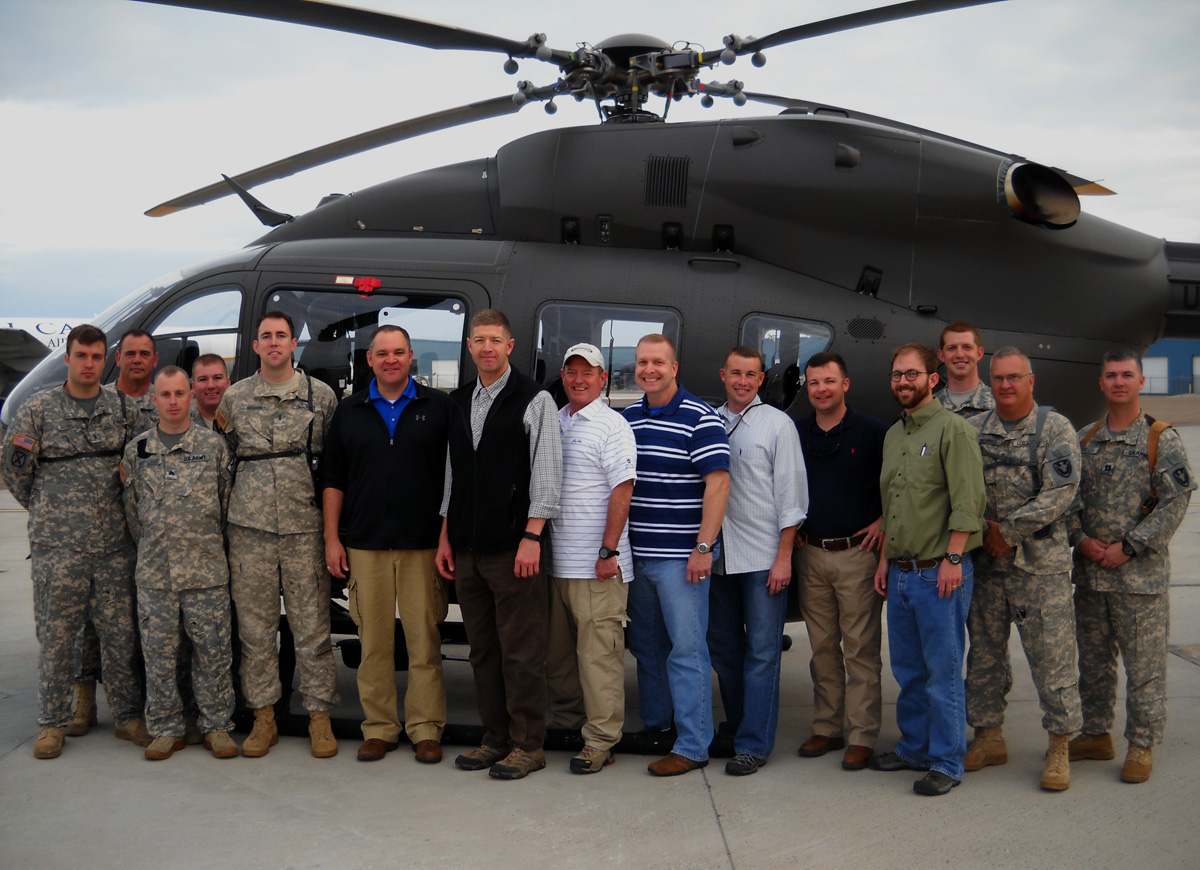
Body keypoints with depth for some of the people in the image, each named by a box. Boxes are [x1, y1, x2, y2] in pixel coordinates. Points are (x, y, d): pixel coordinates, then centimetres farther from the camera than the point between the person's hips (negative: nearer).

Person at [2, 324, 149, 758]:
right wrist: (47, 512, 9)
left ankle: (128, 716, 18)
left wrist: (118, 511, 11)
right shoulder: (37, 410, 1)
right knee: (56, 636, 3)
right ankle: (52, 723, 14)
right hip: (58, 545, -2)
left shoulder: (124, 409, 8)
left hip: (114, 543, 2)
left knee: (120, 633, 7)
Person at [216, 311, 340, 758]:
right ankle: (263, 717, 16)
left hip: (304, 527, -1)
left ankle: (320, 717, 10)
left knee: (312, 627, 1)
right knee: (254, 627, 5)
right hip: (249, 528, 2)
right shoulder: (234, 398, 9)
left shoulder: (320, 395, 6)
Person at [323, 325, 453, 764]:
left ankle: (426, 729, 9)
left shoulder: (439, 407, 6)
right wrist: (332, 538, 5)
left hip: (423, 545, -1)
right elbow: (334, 479, 12)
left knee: (424, 639, 0)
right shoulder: (349, 411, 12)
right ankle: (379, 728, 14)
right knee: (374, 641, 5)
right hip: (364, 545, 2)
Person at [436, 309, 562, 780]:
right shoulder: (459, 401, 15)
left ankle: (528, 745, 7)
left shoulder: (535, 400, -3)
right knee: (483, 649, 11)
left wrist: (531, 537, -14)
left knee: (520, 651, -2)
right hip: (467, 547, 6)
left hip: (513, 546, -6)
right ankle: (495, 738, 21)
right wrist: (446, 536, 14)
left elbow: (546, 472, -7)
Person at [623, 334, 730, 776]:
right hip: (635, 555, 7)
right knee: (646, 646, 14)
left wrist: (703, 547, -17)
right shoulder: (627, 418, 12)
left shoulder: (700, 419, -8)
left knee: (686, 648, -4)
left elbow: (718, 482, -12)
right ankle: (654, 725, 28)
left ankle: (693, 745, 1)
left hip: (679, 557, -6)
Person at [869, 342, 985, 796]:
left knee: (943, 671, -2)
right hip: (900, 572, 8)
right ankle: (914, 747, 26)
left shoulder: (953, 429, -7)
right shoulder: (893, 435, 17)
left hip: (938, 572, -7)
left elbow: (968, 502, -13)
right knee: (907, 670, 14)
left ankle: (946, 763, 6)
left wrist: (952, 559, -17)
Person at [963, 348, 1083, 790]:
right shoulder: (972, 430, 8)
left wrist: (1009, 533, -13)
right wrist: (985, 532, -10)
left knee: (1052, 655, -2)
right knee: (984, 653, 11)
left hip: (1041, 565, -4)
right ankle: (988, 737, 24)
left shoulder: (1055, 429, -2)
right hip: (984, 563, 4)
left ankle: (1059, 747, 9)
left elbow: (1060, 493, -11)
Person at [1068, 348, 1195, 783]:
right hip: (1088, 572, 5)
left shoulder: (1162, 440, -3)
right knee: (1093, 660, 13)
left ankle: (1142, 746, 12)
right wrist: (1082, 540, -6)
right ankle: (1096, 734, 26)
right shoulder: (1083, 439, 10)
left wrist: (1129, 547, -14)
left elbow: (1175, 503, -9)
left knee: (1144, 665, 1)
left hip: (1141, 575, -4)